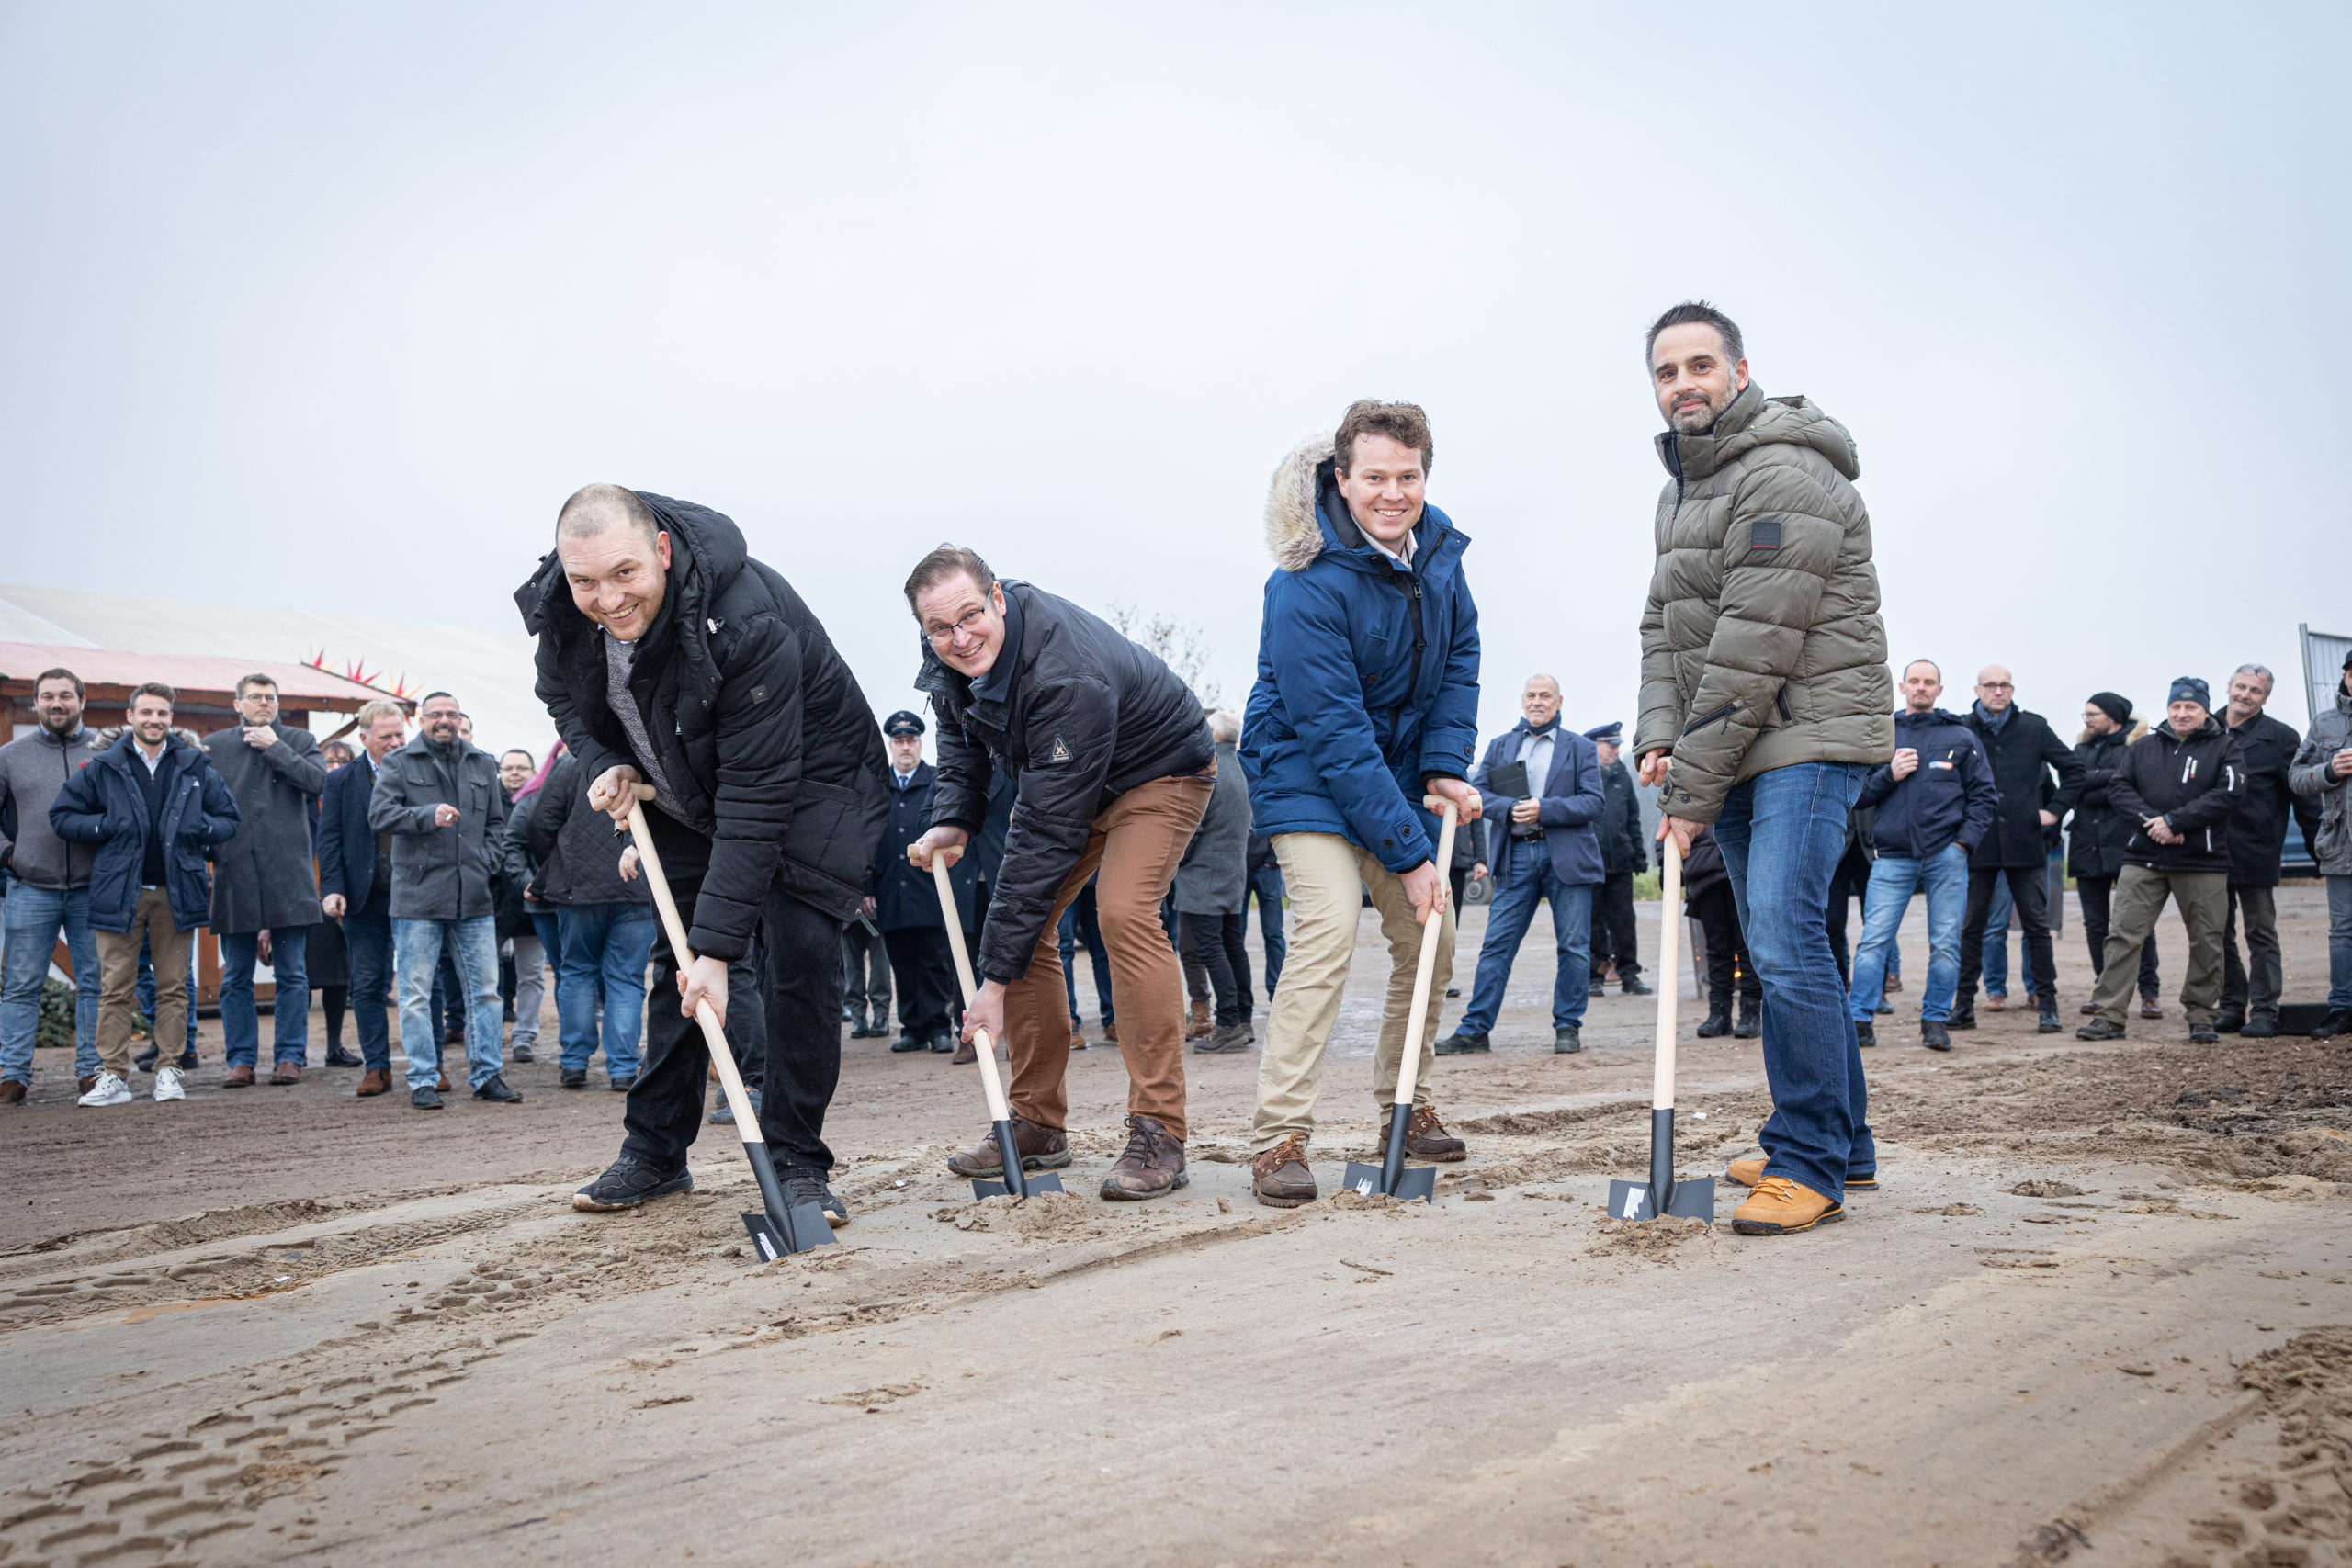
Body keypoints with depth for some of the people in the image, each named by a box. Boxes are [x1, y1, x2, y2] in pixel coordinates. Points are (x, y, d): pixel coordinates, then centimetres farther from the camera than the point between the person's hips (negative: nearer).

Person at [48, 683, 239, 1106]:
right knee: (115, 989, 0)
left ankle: (168, 1072, 11)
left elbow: (229, 819, 13)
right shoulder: (102, 768, 5)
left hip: (176, 892, 1)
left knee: (173, 988, 5)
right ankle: (113, 1076, 4)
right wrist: (106, 827, -6)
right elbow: (61, 816, 8)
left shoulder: (196, 766, 7)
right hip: (119, 893, -1)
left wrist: (199, 830, -7)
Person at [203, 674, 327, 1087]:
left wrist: (274, 746, -6)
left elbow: (318, 782, -10)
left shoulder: (298, 741, 8)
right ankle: (240, 1060, 12)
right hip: (234, 873, 1)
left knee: (291, 973, 2)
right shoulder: (214, 746, 10)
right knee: (236, 977, 5)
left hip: (287, 873, -1)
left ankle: (290, 1057, 9)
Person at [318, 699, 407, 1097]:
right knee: (368, 985, 4)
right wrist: (332, 889, -8)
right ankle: (376, 1066, 11)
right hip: (365, 899, 1)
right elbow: (329, 839, 4)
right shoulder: (342, 781, 6)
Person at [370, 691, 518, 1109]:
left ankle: (487, 1074, 13)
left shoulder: (482, 765, 15)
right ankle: (423, 1081, 7)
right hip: (418, 896, -3)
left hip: (474, 897, 3)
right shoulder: (398, 764, 3)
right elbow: (379, 814, -9)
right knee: (416, 993, 0)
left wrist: (485, 862, 6)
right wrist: (428, 815, -22)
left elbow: (496, 822, 21)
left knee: (485, 989, 5)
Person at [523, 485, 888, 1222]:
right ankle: (655, 1152, 20)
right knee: (677, 957, 8)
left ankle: (796, 1164, -8)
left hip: (808, 781, -6)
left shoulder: (745, 622, -39)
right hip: (692, 795, 6)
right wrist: (603, 762, -14)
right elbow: (564, 696, 7)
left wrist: (719, 945, -40)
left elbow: (756, 796, -38)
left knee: (797, 953, -18)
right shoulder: (559, 611, -18)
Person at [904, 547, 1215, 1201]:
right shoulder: (949, 659, -15)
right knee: (1023, 919, -5)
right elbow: (961, 739, 9)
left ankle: (1158, 1133, -23)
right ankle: (1038, 1123, 6)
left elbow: (1046, 835, -39)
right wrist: (953, 820, -12)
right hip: (1061, 777, 8)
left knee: (1124, 910, -29)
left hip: (1159, 771, -8)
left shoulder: (1067, 677, -40)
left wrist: (996, 976, -38)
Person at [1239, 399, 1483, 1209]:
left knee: (1430, 936, 7)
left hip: (1395, 771, 7)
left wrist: (1446, 765, -8)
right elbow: (1335, 737, -27)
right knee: (1330, 925, -23)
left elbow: (1460, 656, 7)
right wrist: (1409, 853, -25)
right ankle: (1277, 1138, -20)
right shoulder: (1307, 586, -27)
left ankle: (1404, 1106, 25)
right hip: (1304, 773, -7)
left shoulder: (1439, 548, -6)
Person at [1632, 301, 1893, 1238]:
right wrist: (1660, 739, -2)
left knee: (1785, 940, -18)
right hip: (1737, 751, 10)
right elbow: (1664, 625, 15)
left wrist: (1694, 787, -19)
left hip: (1810, 736, -10)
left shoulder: (1784, 479, -16)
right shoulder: (1680, 485, 15)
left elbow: (1753, 653, -21)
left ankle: (1809, 1165, -9)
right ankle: (1844, 1146, 26)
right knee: (1780, 950, 14)